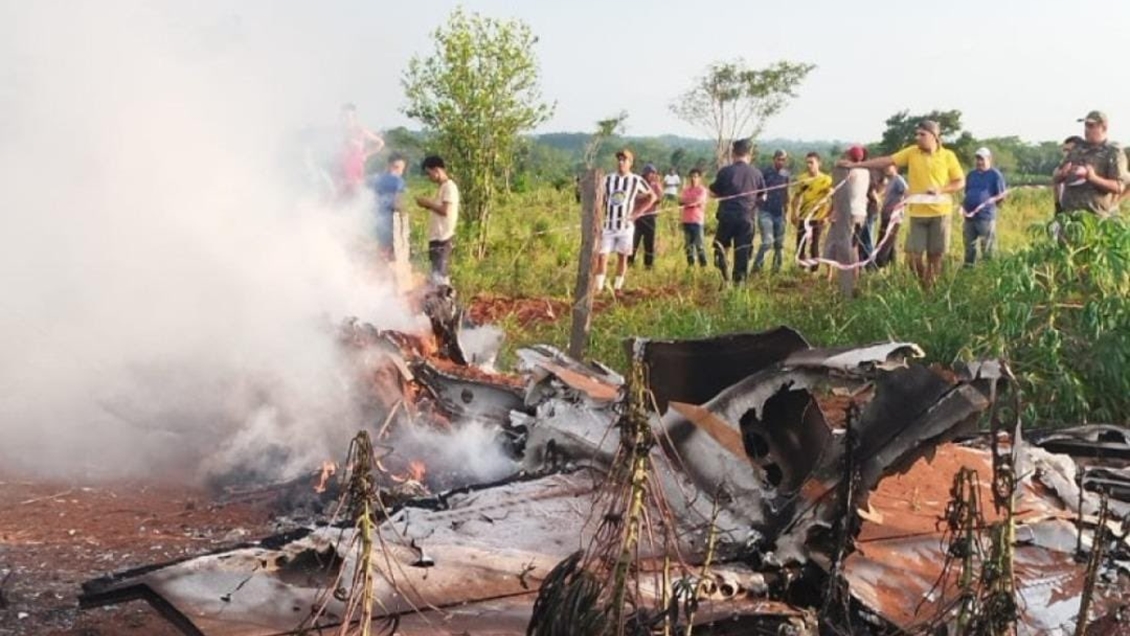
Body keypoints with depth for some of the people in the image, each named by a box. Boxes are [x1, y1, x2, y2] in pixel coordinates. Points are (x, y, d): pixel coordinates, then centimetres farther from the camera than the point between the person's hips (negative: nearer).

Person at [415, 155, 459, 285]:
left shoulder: (449, 187, -12)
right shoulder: (443, 187, 18)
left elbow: (446, 211, -20)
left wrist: (428, 203, -10)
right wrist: (428, 204, 7)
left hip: (443, 238, -10)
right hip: (438, 237, 10)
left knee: (439, 274, -11)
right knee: (440, 273, 13)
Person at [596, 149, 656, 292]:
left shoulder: (636, 181, 0)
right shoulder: (608, 179, 4)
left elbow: (652, 196, 10)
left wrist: (636, 213, 2)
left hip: (625, 226, -1)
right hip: (608, 225, 1)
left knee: (622, 256, 4)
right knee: (602, 256, -6)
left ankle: (617, 288, 13)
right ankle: (598, 288, -3)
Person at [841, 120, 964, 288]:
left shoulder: (948, 156, -1)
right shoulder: (912, 152, 3)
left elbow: (961, 182, 3)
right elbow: (886, 161, 1)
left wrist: (941, 190, -15)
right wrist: (855, 165, -4)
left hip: (940, 212, -2)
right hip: (917, 213, 2)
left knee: (935, 256, 2)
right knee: (913, 256, -3)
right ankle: (924, 285, 20)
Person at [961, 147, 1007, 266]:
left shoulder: (995, 175, -1)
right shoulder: (971, 174, 16)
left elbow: (1002, 195, 0)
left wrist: (990, 201, -14)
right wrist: (963, 206, 5)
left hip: (986, 216, -6)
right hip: (969, 216, 6)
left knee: (987, 248, -3)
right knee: (969, 246, 12)